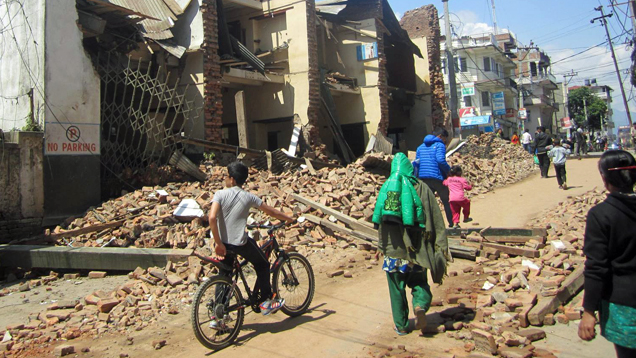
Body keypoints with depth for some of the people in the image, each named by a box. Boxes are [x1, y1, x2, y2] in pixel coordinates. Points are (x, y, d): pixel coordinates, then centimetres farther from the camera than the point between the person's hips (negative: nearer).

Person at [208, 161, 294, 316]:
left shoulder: (220, 194, -5)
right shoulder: (249, 197, -2)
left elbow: (212, 217, -19)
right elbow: (272, 212, 5)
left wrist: (218, 243, -14)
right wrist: (289, 219, 22)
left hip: (223, 244, 2)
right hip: (240, 243, -2)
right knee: (262, 265, 22)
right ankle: (266, 302, 23)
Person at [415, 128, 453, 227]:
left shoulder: (421, 147, 17)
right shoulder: (440, 145, -3)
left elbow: (416, 163, 14)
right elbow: (440, 160, -18)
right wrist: (449, 170, -6)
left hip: (423, 178, 5)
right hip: (437, 177, -5)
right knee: (446, 201, 9)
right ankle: (452, 223, 11)